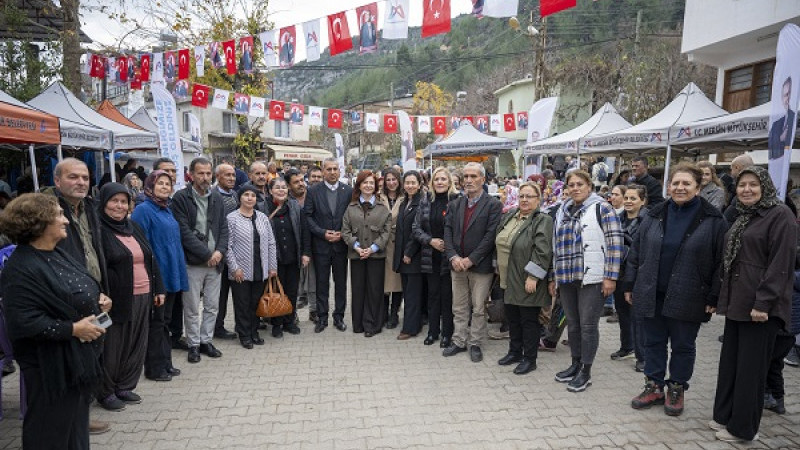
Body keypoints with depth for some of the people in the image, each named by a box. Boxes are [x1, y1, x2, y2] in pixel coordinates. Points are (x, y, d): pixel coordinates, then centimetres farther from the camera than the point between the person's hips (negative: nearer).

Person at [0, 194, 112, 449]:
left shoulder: (58, 254, 9)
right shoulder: (21, 268, -20)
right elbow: (23, 322, -26)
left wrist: (98, 300, 2)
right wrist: (72, 329, -23)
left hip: (81, 356, 9)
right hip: (53, 365, -9)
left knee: (78, 421, 22)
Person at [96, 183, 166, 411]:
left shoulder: (134, 227, 14)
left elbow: (151, 259, 16)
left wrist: (158, 289, 12)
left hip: (143, 296, 6)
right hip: (117, 298, -6)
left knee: (137, 345, 13)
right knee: (112, 347, 5)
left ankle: (124, 387, 28)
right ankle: (106, 392, 22)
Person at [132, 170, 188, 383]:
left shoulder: (167, 210, 14)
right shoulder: (143, 210, -11)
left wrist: (179, 270, 16)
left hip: (171, 275, 8)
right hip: (156, 276, -8)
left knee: (165, 320, 15)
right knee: (156, 322, 2)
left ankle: (165, 363, 26)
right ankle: (154, 368, 15)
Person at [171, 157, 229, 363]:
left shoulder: (217, 198, 10)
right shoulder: (181, 198, -6)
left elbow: (223, 228, 9)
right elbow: (184, 231, -12)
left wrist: (220, 251, -7)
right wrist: (206, 254, -13)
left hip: (215, 261, 5)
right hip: (192, 261, -4)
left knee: (212, 306, 12)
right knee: (192, 308, 5)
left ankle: (206, 341, 26)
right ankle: (193, 344, 20)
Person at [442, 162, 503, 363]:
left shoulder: (493, 205, -5)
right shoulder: (454, 204, 10)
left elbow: (490, 236, -13)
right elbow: (447, 232, 4)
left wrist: (471, 260, -17)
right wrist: (453, 257, -11)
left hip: (480, 266, -4)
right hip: (457, 264, 4)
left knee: (478, 308, 6)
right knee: (459, 308, 13)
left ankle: (475, 344, 21)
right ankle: (459, 342, 26)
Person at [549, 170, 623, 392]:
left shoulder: (601, 208, -4)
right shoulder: (562, 212, 15)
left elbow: (614, 243, -9)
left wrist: (610, 276, -13)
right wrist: (553, 278, 17)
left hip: (592, 278, -6)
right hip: (567, 278, 6)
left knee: (588, 325, 1)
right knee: (573, 324, 14)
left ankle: (585, 372, 14)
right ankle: (575, 364, 29)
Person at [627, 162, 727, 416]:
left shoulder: (712, 220, -5)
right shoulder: (654, 216, 4)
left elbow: (720, 261, -5)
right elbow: (636, 252, 8)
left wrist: (714, 297, -8)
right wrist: (630, 285, 6)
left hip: (687, 298, -3)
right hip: (652, 294, 3)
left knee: (683, 346, 11)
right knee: (654, 342, 12)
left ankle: (677, 389, 28)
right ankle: (654, 387, 27)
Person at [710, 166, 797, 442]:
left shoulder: (780, 215, -9)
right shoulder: (743, 217, 16)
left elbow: (781, 263, -16)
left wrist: (763, 303, -20)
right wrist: (725, 297, 17)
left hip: (759, 307, -8)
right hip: (737, 303, 8)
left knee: (750, 367, 2)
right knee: (730, 362, 13)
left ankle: (743, 428, 14)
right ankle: (725, 416, 26)